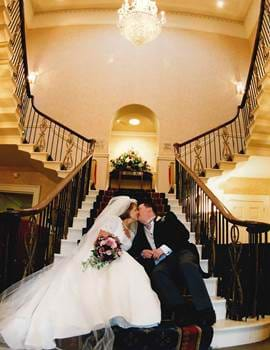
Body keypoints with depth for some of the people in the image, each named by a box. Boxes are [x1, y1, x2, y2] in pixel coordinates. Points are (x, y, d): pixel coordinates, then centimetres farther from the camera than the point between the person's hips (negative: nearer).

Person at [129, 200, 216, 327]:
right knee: (156, 273, -31)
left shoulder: (167, 218, 16)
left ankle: (205, 312, -31)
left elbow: (184, 234, 0)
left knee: (186, 264, -35)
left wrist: (163, 248, -10)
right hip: (162, 263, 3)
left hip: (180, 253, -2)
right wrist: (142, 253, 0)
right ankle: (182, 310, -34)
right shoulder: (140, 231, 27)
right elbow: (132, 251, 22)